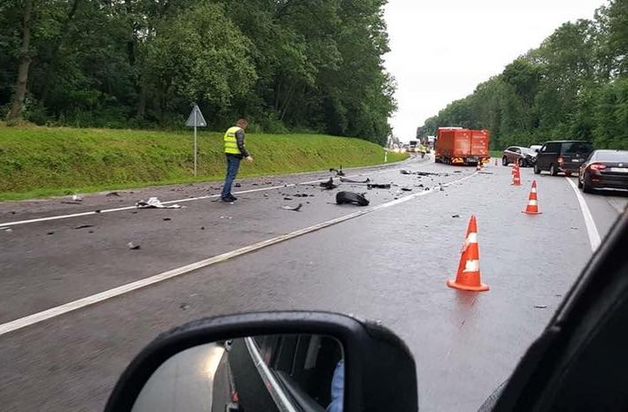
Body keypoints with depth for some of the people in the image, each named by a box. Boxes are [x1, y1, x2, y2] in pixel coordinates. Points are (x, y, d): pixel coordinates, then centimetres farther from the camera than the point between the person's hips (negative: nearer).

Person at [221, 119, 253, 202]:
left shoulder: (229, 130, 17)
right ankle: (224, 195, -7)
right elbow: (240, 145, -20)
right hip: (235, 155, -9)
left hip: (228, 154, 9)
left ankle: (227, 194, 16)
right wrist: (247, 156, -16)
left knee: (229, 175, 13)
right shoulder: (240, 131, -10)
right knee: (232, 176, -6)